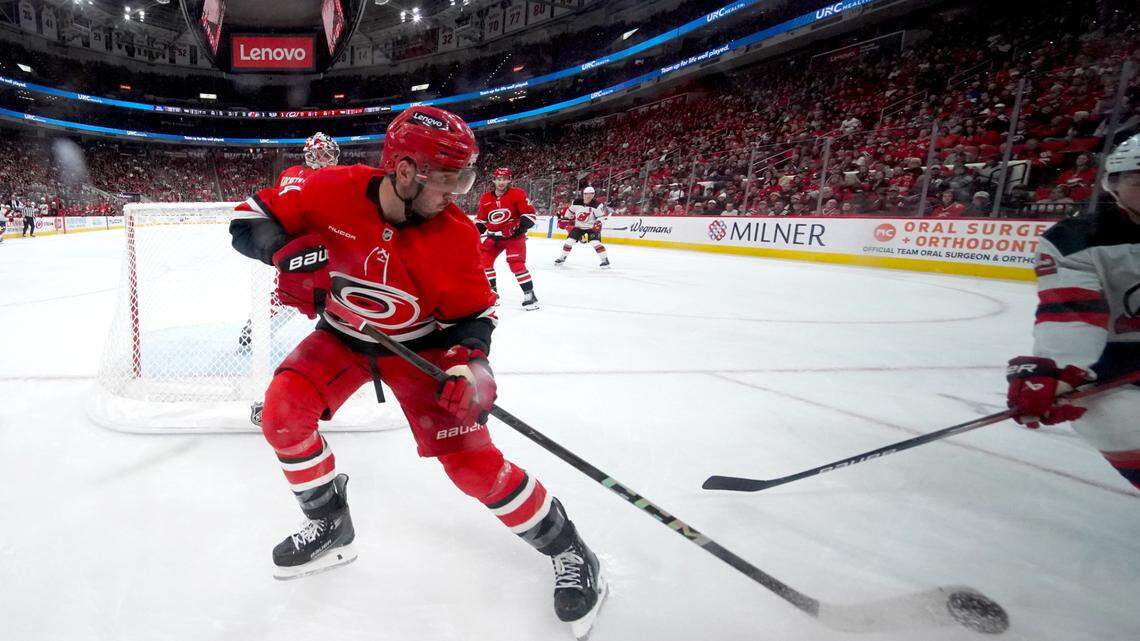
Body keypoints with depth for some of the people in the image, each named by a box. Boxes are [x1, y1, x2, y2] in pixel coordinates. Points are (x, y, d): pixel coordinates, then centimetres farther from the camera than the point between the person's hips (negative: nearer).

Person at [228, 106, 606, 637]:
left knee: (471, 458, -13)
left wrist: (471, 362, -28)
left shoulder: (454, 234, -20)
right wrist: (292, 251, -31)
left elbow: (473, 311, -9)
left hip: (419, 344, -3)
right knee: (282, 412, -15)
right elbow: (250, 221, -10)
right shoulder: (334, 190, -20)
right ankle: (330, 526, 11)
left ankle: (565, 549, 6)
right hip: (341, 334, 3)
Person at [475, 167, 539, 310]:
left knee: (516, 264, -19)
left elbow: (530, 214, -11)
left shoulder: (517, 194, -10)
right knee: (483, 260, 0)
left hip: (514, 235, -6)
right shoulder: (485, 199, 4)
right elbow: (481, 219, 13)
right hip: (494, 236, 6)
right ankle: (492, 291, 14)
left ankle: (529, 294, -12)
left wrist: (522, 227, -25)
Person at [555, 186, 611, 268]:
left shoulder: (597, 205, -17)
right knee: (569, 240, -3)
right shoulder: (576, 202, -5)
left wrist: (598, 223, -29)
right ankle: (562, 257, 15)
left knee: (595, 242, -21)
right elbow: (570, 211, 10)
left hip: (591, 228, -4)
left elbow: (602, 216, -13)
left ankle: (605, 260, -14)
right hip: (578, 226, 4)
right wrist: (564, 220, 11)